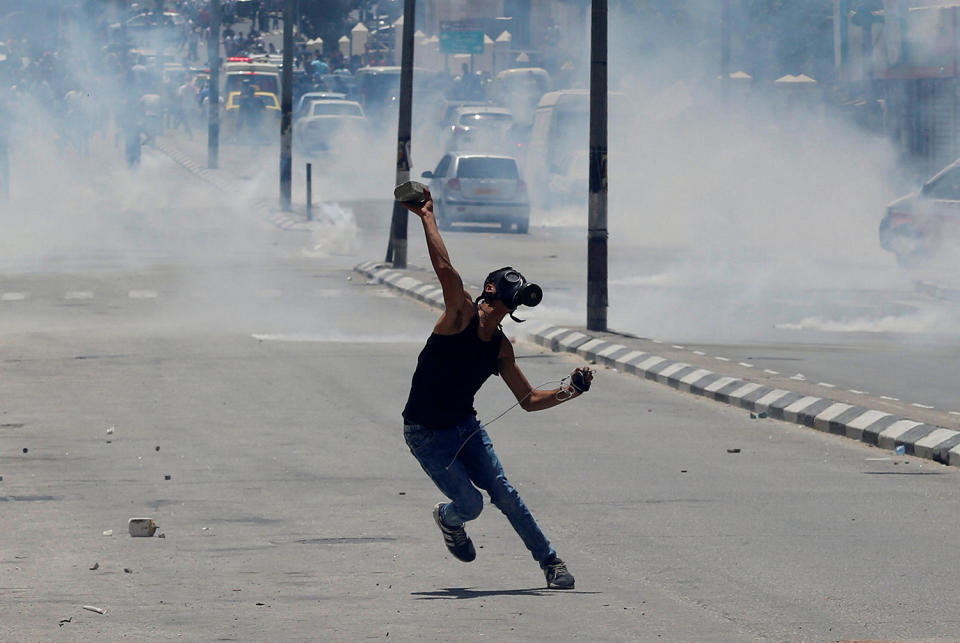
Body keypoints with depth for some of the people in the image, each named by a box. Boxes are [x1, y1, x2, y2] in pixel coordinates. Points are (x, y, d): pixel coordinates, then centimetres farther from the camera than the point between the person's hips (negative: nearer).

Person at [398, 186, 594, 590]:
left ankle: (549, 560, 2)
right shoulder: (462, 315, -16)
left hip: (465, 426, 5)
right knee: (470, 504, -13)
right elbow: (445, 270, -32)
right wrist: (427, 216, -32)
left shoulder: (501, 348, 3)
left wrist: (570, 391, -6)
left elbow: (528, 400, 9)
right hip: (425, 432, -5)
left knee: (502, 492, -8)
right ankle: (448, 519, 26)